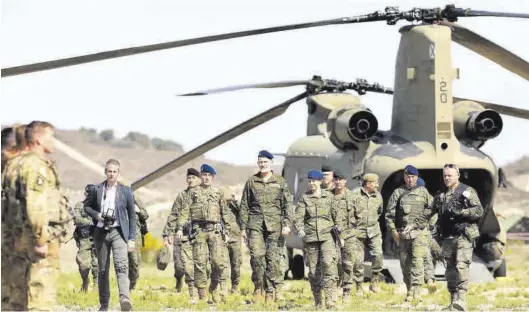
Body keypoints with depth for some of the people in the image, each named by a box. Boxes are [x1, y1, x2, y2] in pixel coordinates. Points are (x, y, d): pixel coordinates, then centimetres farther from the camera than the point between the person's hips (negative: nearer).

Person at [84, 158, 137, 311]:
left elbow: (132, 216, 6)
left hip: (118, 232, -2)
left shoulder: (126, 191, 4)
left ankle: (125, 299, -35)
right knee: (103, 270, 7)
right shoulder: (96, 189, 6)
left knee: (121, 266, -20)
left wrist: (132, 239, 1)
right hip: (101, 232, 2)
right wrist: (97, 215, -6)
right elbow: (86, 206, 15)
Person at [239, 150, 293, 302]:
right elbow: (244, 206, 12)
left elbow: (287, 204, 4)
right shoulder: (251, 182, 10)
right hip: (256, 223, 1)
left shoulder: (280, 181, 7)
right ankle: (258, 286, 5)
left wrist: (287, 224, -6)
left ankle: (273, 290, 2)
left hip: (274, 224, -1)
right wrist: (243, 227, 7)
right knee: (257, 255, -10)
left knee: (274, 258, -3)